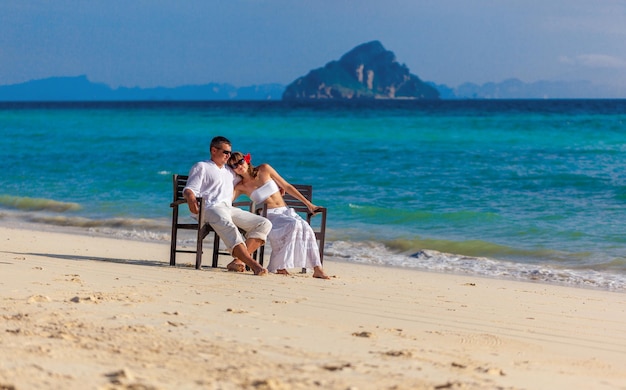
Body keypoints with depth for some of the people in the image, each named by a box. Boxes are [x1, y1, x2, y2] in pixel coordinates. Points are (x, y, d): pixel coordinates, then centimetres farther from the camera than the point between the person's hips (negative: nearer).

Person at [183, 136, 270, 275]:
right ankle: (253, 264, -52)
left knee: (264, 224, -11)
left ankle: (238, 261, -26)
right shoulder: (201, 167, 14)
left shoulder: (230, 171, 33)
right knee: (229, 227, -38)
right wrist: (191, 198, -24)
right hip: (211, 208, -7)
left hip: (229, 209, 7)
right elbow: (189, 189, 1)